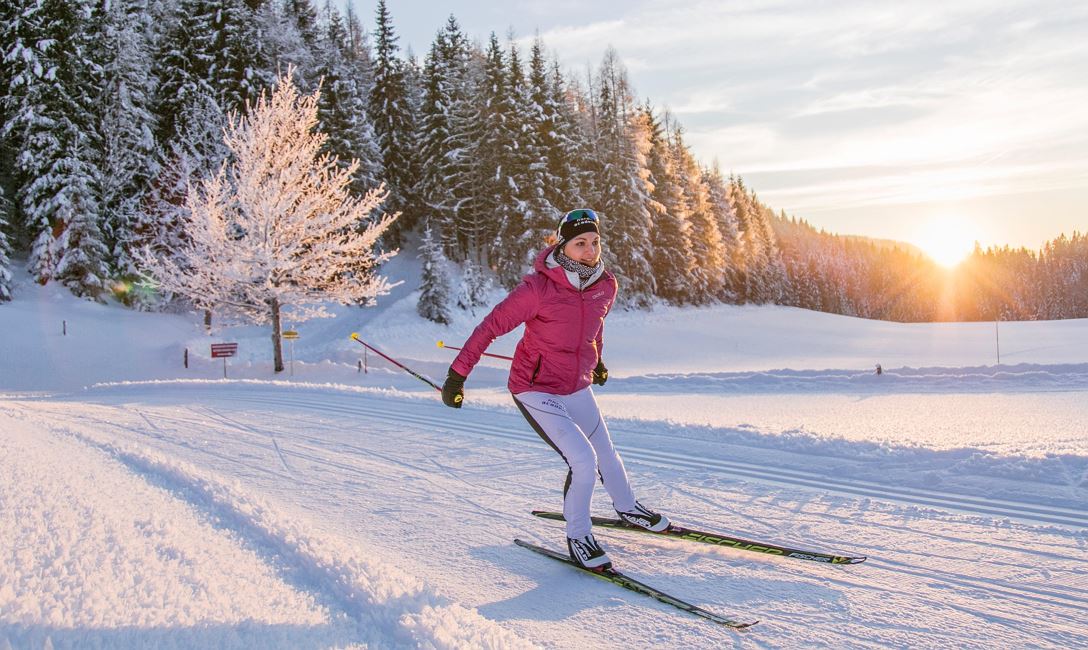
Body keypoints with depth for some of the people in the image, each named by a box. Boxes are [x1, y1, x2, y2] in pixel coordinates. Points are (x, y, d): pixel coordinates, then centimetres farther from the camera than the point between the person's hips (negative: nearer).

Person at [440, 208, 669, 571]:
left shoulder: (605, 286, -7)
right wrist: (457, 374, -17)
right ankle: (578, 537, 7)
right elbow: (491, 327, -19)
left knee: (606, 454, 18)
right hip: (535, 390, -6)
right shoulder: (538, 288, -26)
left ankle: (627, 508, 48)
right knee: (583, 459, -16)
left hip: (577, 388, 6)